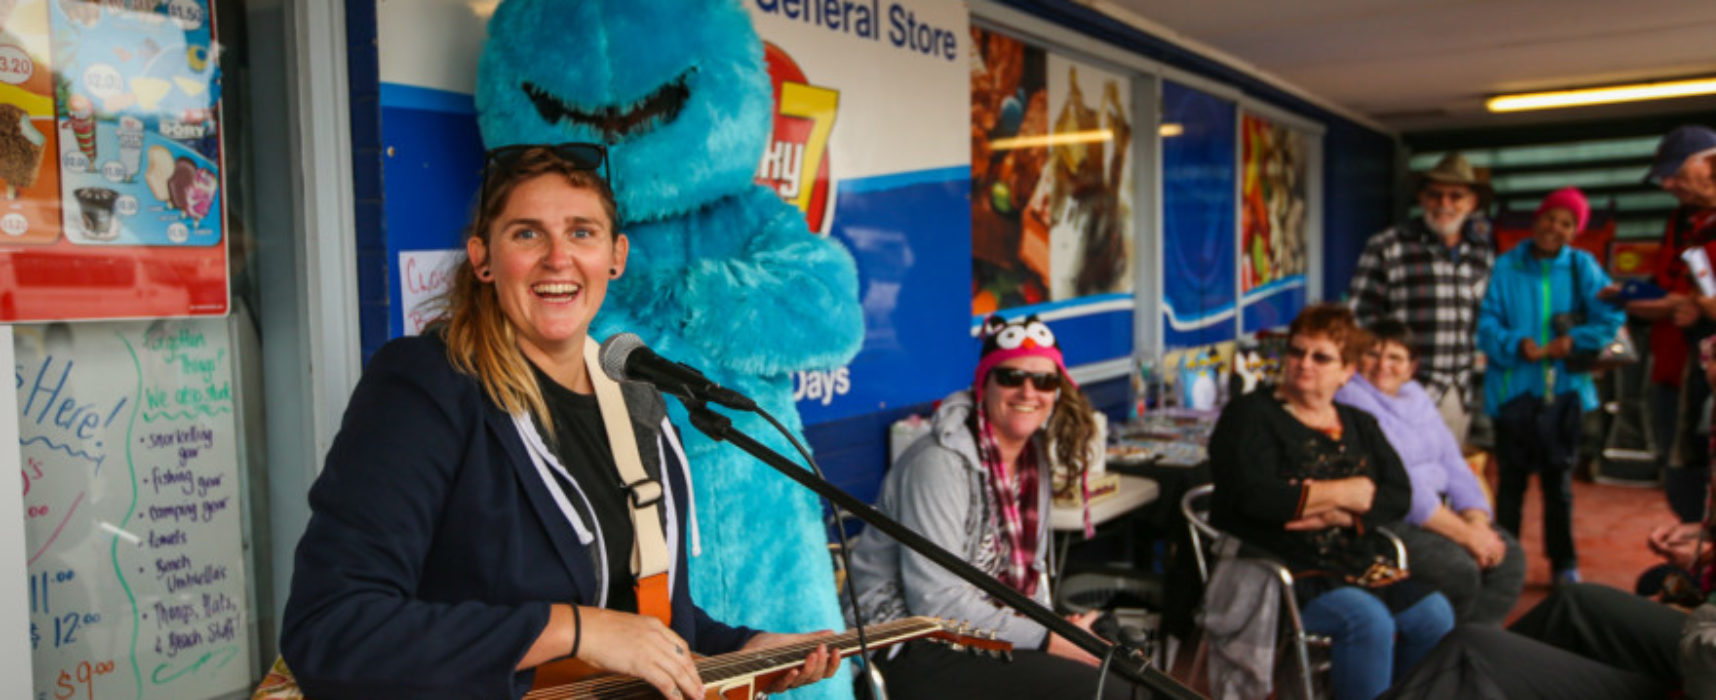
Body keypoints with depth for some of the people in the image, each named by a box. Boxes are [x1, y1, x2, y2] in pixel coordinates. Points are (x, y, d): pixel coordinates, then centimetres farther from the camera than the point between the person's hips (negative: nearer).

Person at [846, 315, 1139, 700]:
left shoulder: (1033, 458, 8)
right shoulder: (940, 463, -19)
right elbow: (937, 601, -23)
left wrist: (1056, 629, -4)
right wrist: (1046, 640, -18)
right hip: (915, 654, -8)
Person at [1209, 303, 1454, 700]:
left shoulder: (1359, 426, 17)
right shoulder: (1251, 415, -1)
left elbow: (1399, 496, 5)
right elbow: (1253, 495, -17)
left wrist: (1340, 515, -14)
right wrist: (1344, 492, -6)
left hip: (1356, 565, 6)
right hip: (1279, 572, -6)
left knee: (1434, 614, -14)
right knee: (1368, 619, -28)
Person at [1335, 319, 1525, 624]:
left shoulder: (1417, 397, 17)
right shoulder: (1350, 398, -12)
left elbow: (1453, 463, 12)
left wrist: (1478, 523, -6)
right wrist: (1465, 533, -17)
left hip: (1433, 513, 9)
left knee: (1508, 555, -8)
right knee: (1459, 570, -25)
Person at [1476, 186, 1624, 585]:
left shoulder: (1582, 268, 3)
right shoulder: (1507, 267, 0)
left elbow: (1611, 317, -1)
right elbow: (1487, 324, -4)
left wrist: (1573, 341, -14)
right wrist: (1516, 345, -20)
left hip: (1563, 388, 1)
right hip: (1514, 387, -1)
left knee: (1559, 479, 11)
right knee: (1511, 480, 4)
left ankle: (1564, 564, 21)